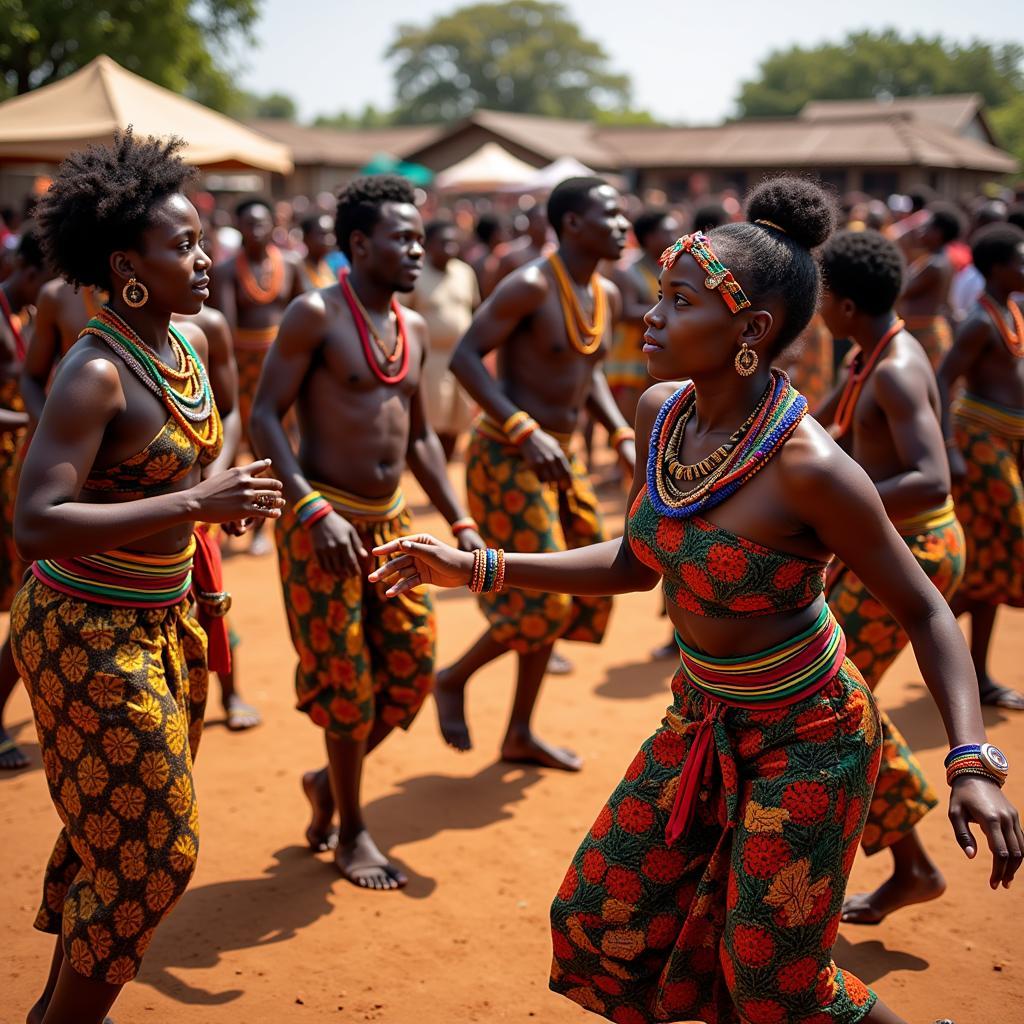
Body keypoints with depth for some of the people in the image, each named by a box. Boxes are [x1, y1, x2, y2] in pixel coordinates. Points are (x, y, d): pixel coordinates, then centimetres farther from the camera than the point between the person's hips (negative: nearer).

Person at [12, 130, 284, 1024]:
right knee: (149, 851, -1)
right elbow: (35, 524, -31)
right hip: (91, 636, -8)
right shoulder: (95, 372, -23)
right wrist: (195, 504, -33)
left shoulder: (189, 343, 3)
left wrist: (219, 498, 4)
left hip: (161, 623, 8)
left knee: (113, 834, 20)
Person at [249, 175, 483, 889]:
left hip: (391, 519, 7)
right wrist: (312, 510, -25)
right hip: (323, 520, -7)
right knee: (346, 679, 1)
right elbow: (265, 416, -14)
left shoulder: (414, 329, 12)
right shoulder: (316, 315, -10)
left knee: (412, 669, 7)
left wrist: (460, 522, 10)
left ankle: (329, 781, 31)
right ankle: (351, 830, 20)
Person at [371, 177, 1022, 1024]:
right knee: (604, 924, 15)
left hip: (805, 735, -7)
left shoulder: (809, 465, -29)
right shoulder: (660, 413, -9)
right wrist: (475, 568, 0)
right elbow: (635, 565, 4)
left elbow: (925, 610, -18)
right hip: (702, 720, 7)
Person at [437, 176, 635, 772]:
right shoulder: (531, 285, -16)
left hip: (562, 457, 9)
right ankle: (453, 679, 16)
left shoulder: (607, 296, 9)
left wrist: (623, 437, 8)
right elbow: (465, 357, -20)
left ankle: (521, 734, 25)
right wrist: (525, 430, -28)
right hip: (508, 455, -9)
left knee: (580, 591, 11)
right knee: (544, 598, -10)